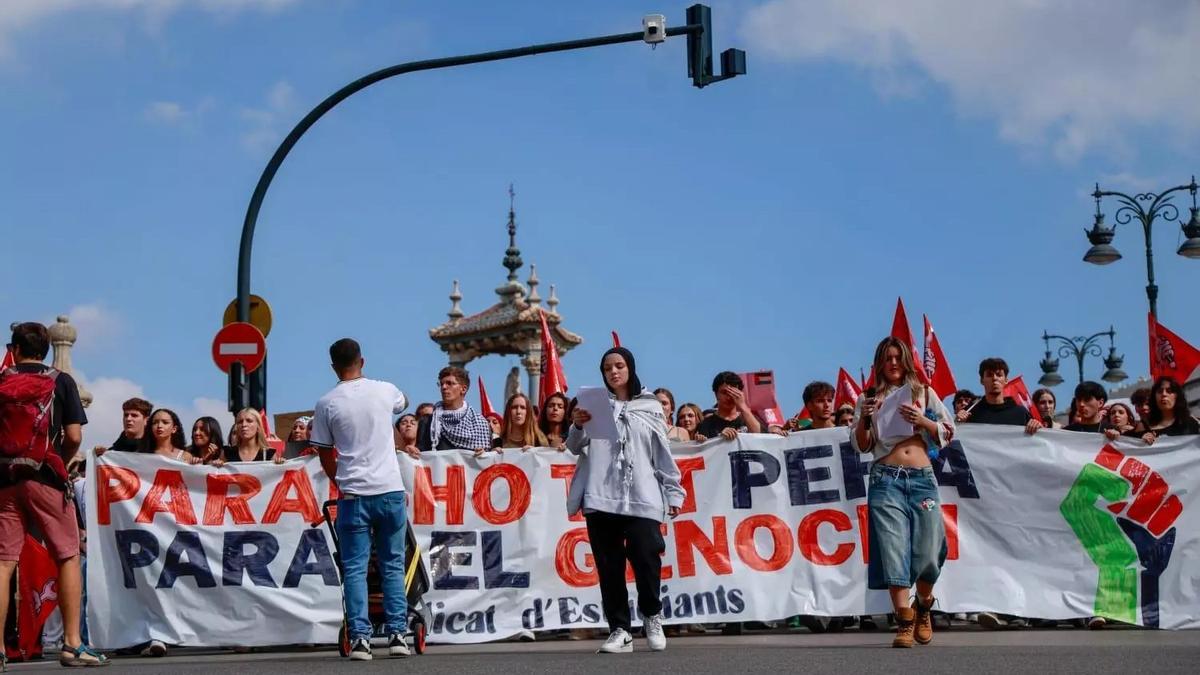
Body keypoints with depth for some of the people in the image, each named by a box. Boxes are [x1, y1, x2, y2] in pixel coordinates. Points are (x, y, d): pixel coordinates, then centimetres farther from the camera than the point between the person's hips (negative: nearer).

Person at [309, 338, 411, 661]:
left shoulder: (327, 404, -3)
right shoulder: (384, 390, 2)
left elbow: (325, 456, 5)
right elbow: (404, 403, 28)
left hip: (353, 495, -2)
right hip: (390, 490, 2)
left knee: (355, 568, 3)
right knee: (393, 565, 10)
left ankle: (360, 638, -4)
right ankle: (397, 634, 7)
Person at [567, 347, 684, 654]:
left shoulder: (650, 407, 14)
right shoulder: (594, 403, 14)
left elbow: (663, 454, 13)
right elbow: (576, 448, 11)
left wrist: (674, 493, 7)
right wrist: (577, 427, -9)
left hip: (642, 498, -1)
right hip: (601, 498, 1)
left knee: (646, 559, -13)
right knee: (609, 567, -1)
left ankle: (652, 616, 11)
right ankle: (619, 630, 5)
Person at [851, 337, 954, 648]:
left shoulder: (924, 393, 16)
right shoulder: (870, 400, 15)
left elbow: (948, 432, 12)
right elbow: (861, 446, 12)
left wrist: (922, 421, -5)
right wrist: (864, 419, -6)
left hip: (922, 479, 1)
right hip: (886, 479, -1)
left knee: (928, 553, -5)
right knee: (894, 550, -11)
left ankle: (923, 607, 23)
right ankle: (905, 622, -10)